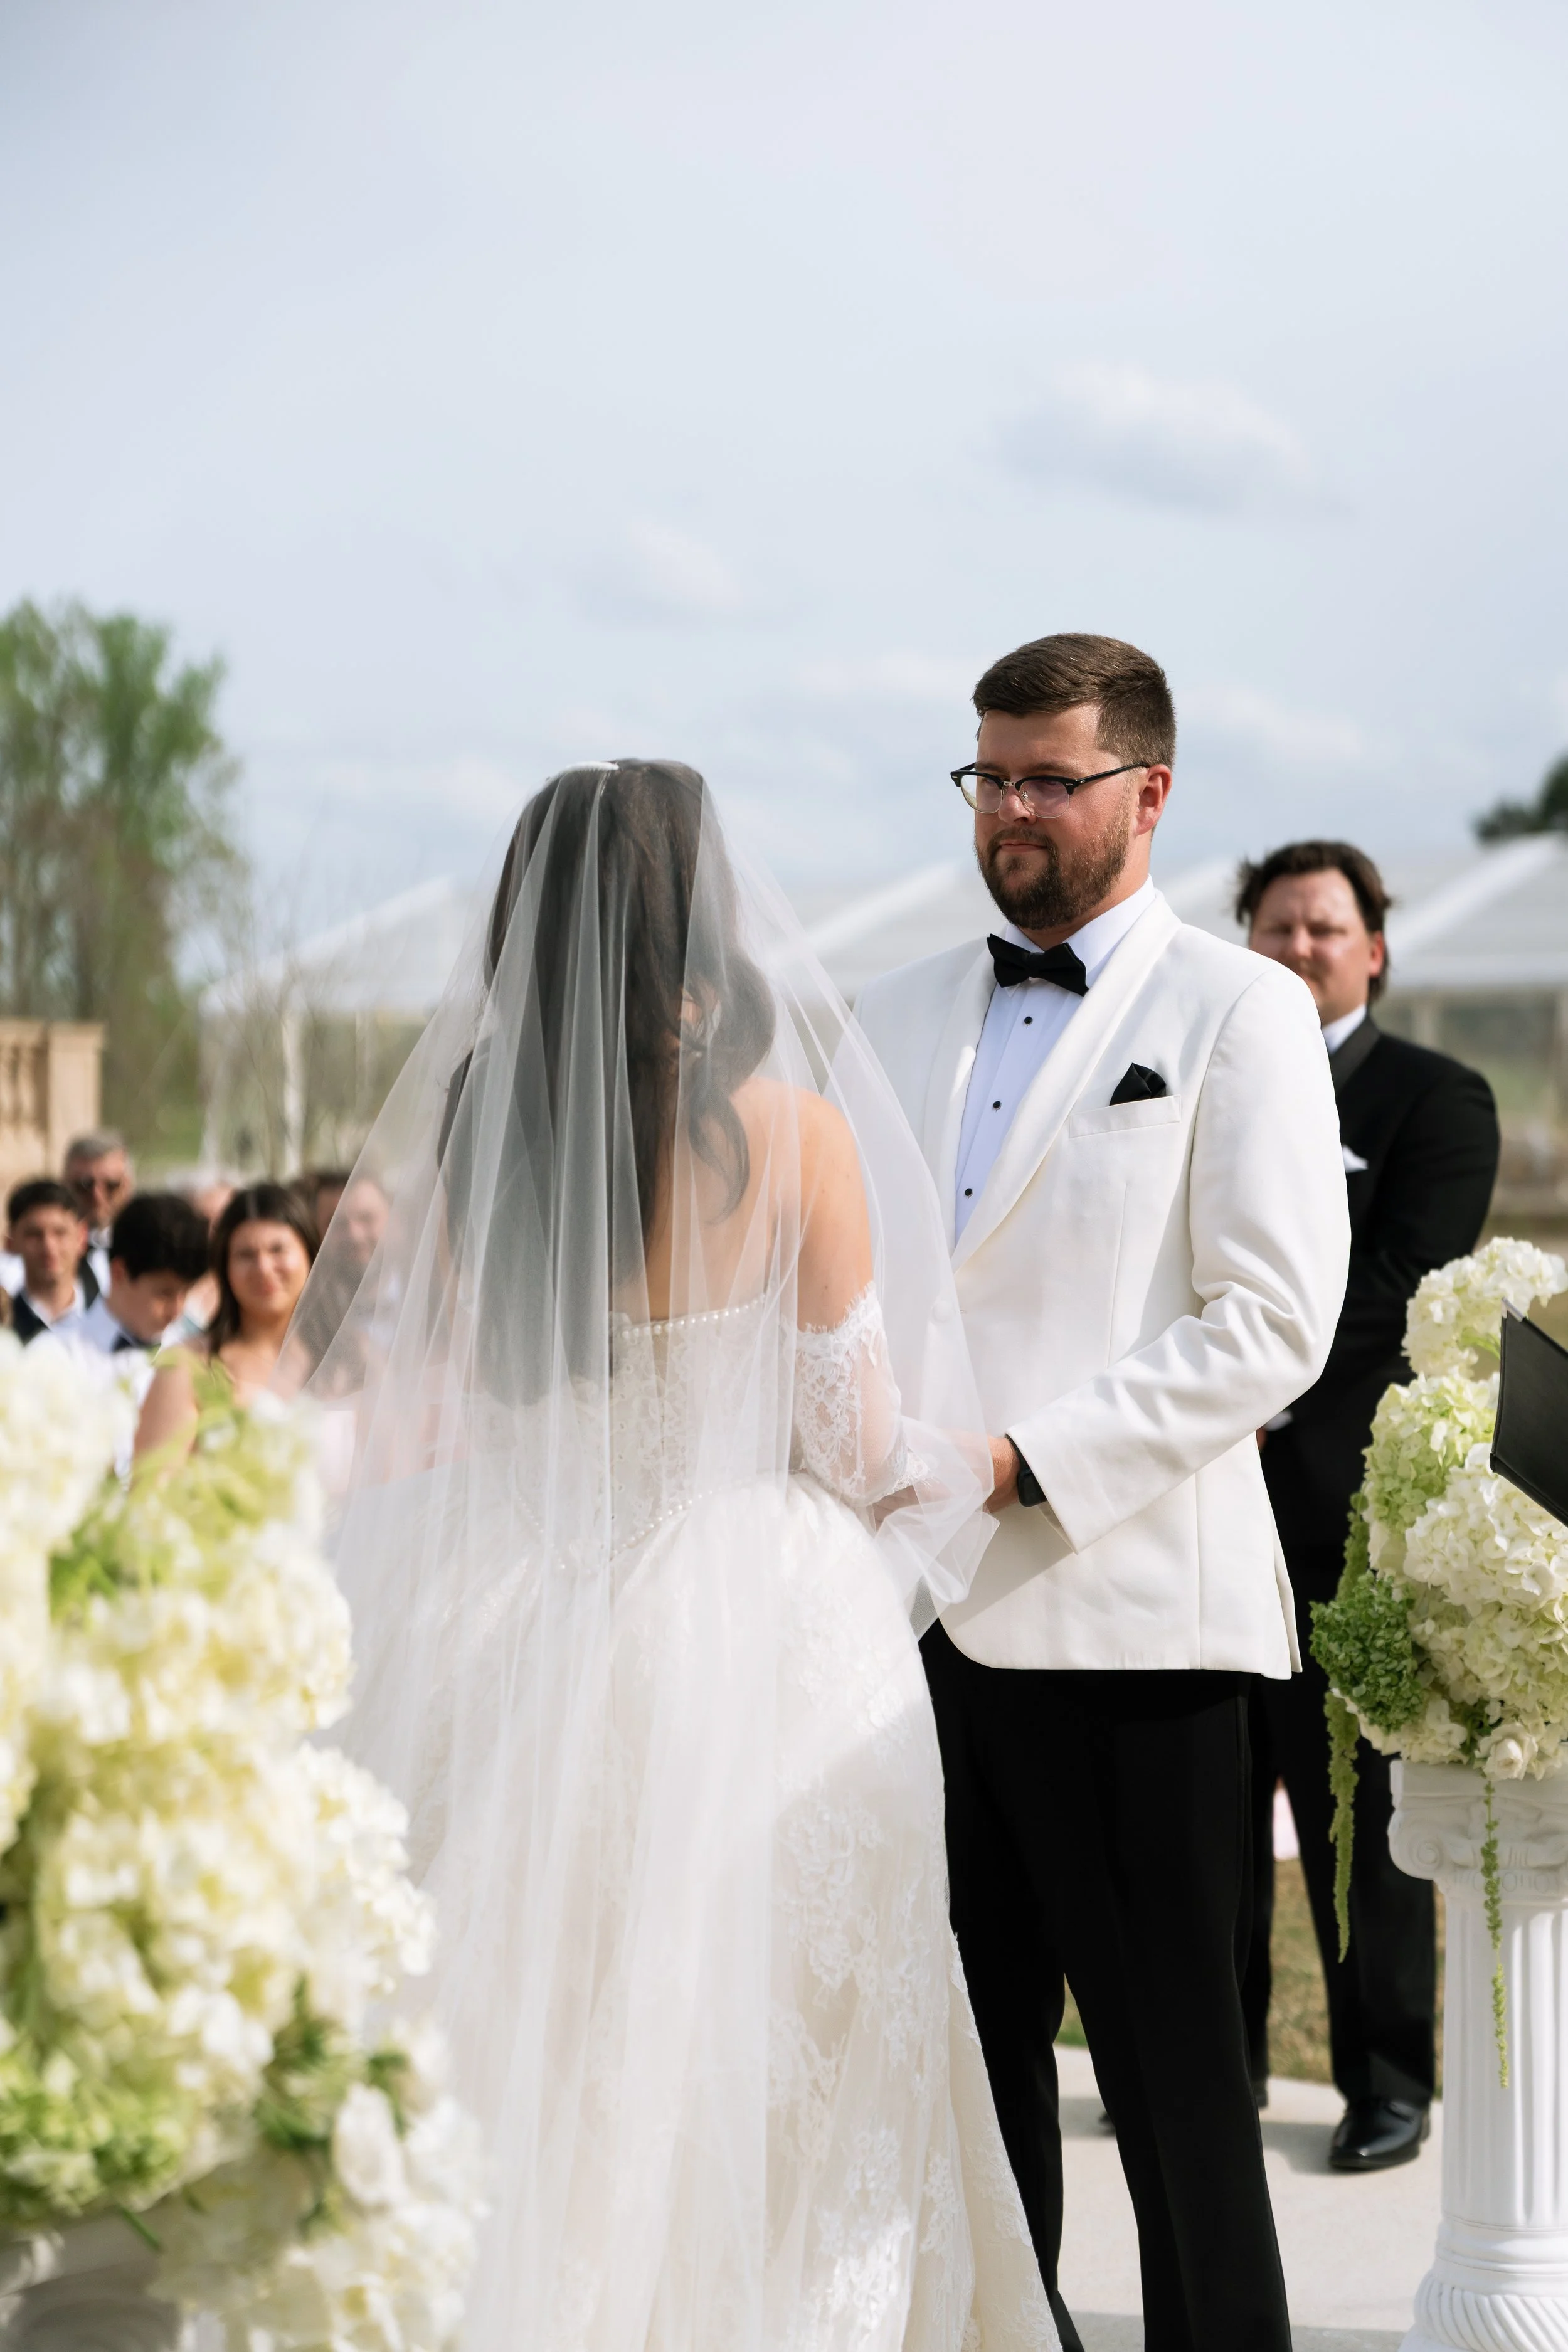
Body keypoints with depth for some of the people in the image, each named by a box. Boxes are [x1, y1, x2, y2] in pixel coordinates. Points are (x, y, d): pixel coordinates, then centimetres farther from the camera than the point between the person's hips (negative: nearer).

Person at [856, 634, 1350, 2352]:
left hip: (1125, 1614, -5)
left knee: (1172, 2072, 0)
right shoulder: (899, 1017, 16)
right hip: (926, 1608, 6)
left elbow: (1271, 1322, -10)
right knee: (966, 2058, 12)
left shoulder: (1238, 1015, -1)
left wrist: (1028, 1457, -16)